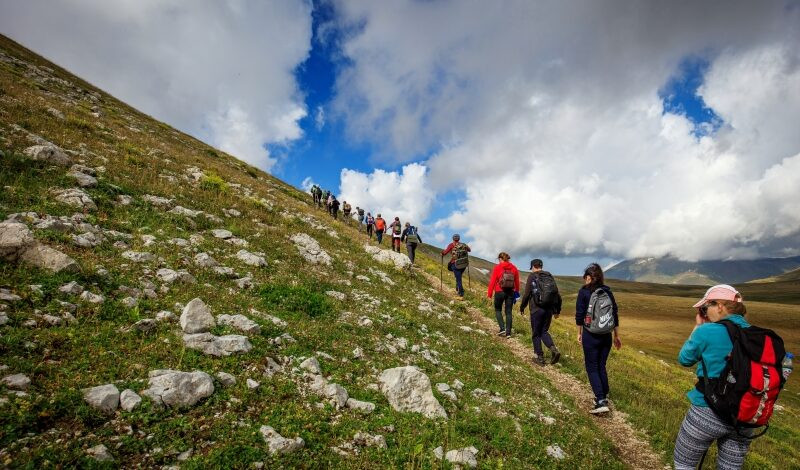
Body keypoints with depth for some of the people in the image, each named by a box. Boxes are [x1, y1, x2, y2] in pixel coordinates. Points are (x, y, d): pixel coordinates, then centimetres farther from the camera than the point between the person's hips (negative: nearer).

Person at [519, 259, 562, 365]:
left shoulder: (532, 276, -5)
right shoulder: (550, 276, 8)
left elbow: (526, 294, -9)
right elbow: (557, 294, 9)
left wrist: (522, 307, 5)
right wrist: (557, 310, 19)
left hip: (536, 309, -4)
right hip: (549, 309, 5)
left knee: (536, 334, 10)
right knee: (544, 331, 19)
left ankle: (539, 357, 15)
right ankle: (553, 349, -2)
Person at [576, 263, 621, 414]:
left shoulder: (584, 292, -10)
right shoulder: (608, 291, 3)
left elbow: (579, 315, -8)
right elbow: (615, 314, 7)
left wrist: (579, 333, 5)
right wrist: (617, 336, 17)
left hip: (590, 336, -5)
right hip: (606, 336, 5)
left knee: (592, 368, 4)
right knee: (601, 366, 17)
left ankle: (601, 402, -4)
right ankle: (604, 396, 26)